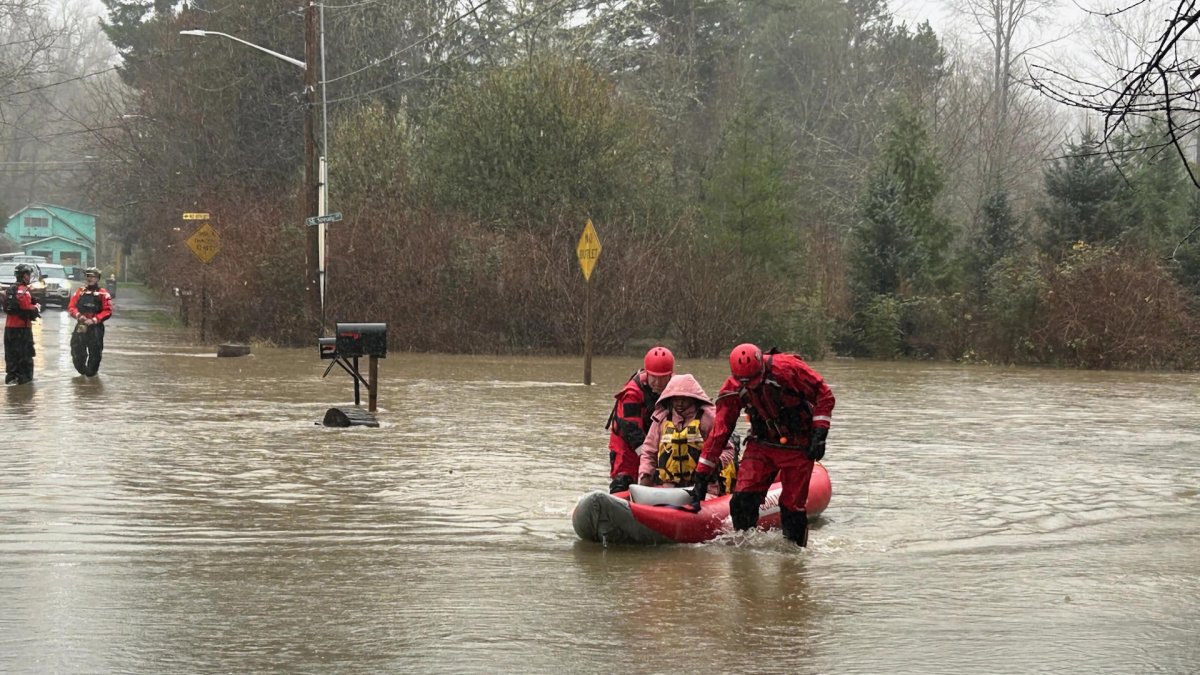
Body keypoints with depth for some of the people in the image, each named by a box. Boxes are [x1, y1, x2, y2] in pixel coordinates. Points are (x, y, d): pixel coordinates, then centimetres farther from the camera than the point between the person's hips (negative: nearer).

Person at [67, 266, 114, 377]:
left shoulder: (103, 294, 1)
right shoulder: (80, 292, 12)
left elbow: (107, 311, -6)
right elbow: (71, 307, 7)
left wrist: (94, 320, -16)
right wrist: (78, 315, -13)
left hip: (96, 327, -3)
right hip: (81, 326, 3)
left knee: (95, 351, 1)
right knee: (77, 351, 1)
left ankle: (91, 372, 18)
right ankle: (82, 370, 22)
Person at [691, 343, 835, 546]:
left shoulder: (787, 368, -21)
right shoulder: (733, 389, -8)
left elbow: (824, 394, -11)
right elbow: (719, 432, -2)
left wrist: (819, 433, -16)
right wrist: (702, 473, -2)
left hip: (798, 447, -3)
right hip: (762, 445, 3)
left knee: (792, 507, -1)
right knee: (743, 500, -12)